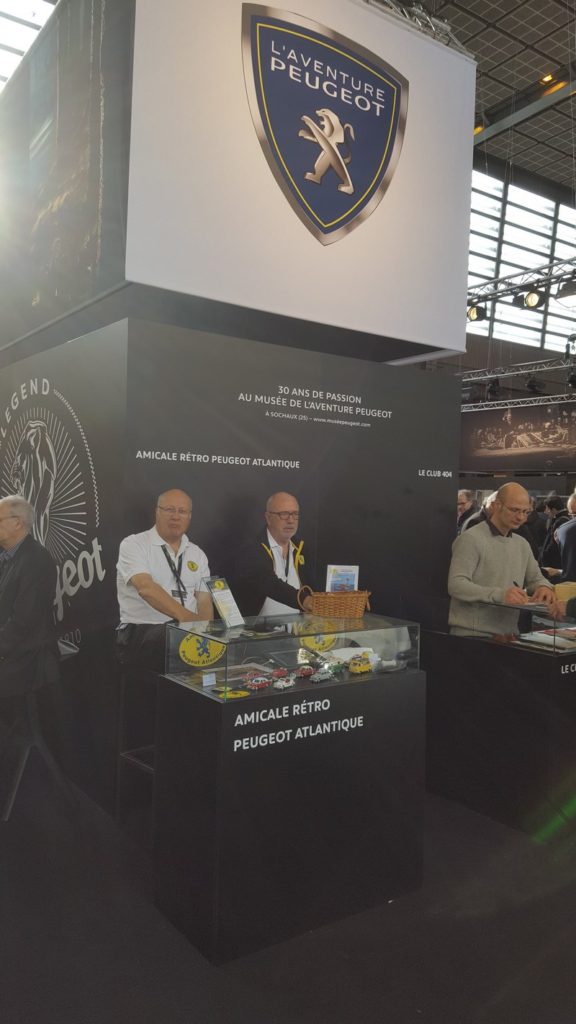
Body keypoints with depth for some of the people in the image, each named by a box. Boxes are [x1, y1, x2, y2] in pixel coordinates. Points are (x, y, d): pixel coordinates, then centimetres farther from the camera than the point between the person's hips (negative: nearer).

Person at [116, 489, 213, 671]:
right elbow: (145, 588, -19)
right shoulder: (134, 545, -1)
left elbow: (204, 599, 7)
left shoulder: (197, 554, 16)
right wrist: (183, 615, -34)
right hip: (140, 630, -4)